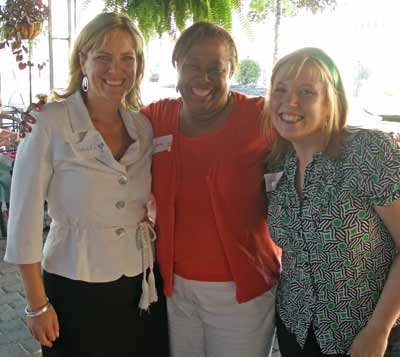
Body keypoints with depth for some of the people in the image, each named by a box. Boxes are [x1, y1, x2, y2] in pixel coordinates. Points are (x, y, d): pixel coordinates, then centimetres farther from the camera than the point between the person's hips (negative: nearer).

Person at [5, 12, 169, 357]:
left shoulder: (144, 127, 0)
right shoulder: (51, 125, -14)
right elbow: (24, 218, -11)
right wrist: (37, 304, -9)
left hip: (142, 285, 4)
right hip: (76, 290, -4)